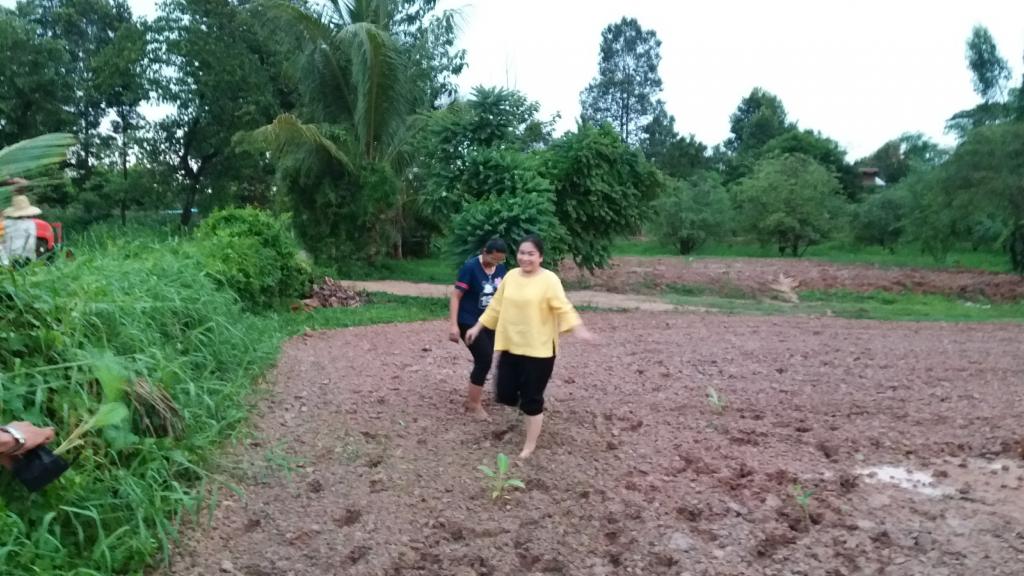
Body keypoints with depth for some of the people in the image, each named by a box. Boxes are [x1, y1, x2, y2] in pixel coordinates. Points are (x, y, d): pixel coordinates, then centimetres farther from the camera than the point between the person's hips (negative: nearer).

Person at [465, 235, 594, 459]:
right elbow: (496, 306, 15)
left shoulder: (549, 279, -12)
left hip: (538, 350, -5)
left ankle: (530, 445, 22)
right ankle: (528, 404, 40)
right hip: (510, 346, 5)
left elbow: (563, 307, -21)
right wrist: (478, 327, 17)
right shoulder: (510, 276, 5)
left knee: (531, 399, 3)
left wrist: (578, 329, -37)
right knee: (505, 394, 7)